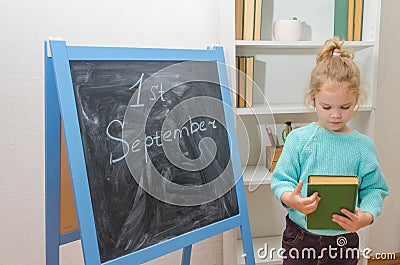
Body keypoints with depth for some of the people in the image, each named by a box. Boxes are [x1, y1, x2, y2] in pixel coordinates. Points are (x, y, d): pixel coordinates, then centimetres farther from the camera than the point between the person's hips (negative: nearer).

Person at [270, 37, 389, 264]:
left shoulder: (363, 146, -3)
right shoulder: (298, 139, -7)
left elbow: (374, 189, -1)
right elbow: (281, 180, -6)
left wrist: (367, 216, -19)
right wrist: (290, 199, -27)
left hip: (343, 238, 1)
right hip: (299, 235, -1)